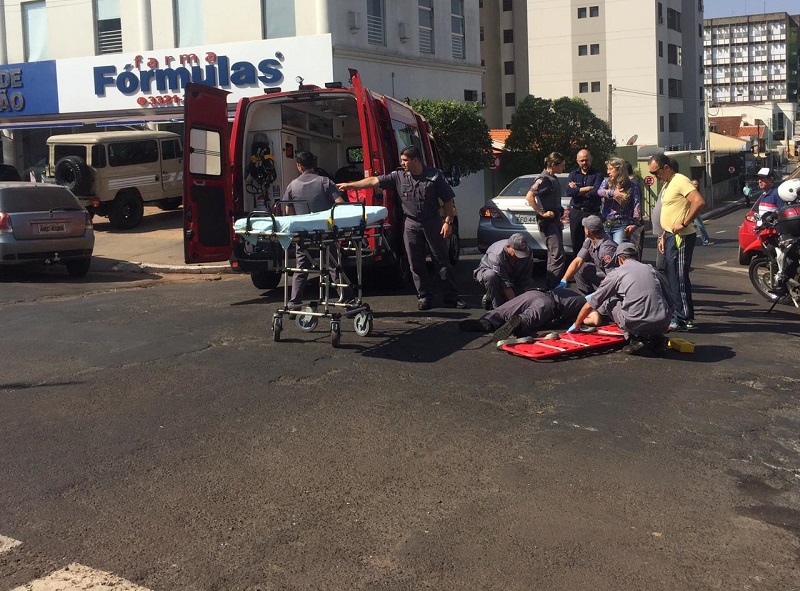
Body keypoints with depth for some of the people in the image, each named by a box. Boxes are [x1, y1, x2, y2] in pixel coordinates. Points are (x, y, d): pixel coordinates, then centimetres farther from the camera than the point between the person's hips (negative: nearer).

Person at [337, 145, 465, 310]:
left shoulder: (435, 176, -5)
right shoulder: (399, 176, 2)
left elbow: (448, 201, -3)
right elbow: (374, 181, 2)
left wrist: (448, 222, -10)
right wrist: (350, 185, -1)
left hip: (433, 223, -3)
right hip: (411, 224, 3)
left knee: (442, 260, 1)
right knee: (416, 264, 4)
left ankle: (452, 297, 6)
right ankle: (425, 296, 14)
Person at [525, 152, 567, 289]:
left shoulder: (553, 179, 14)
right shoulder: (544, 179, -16)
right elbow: (529, 197, -26)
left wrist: (560, 212, 21)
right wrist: (542, 213, -22)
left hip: (555, 220, 10)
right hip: (548, 221, -10)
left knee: (556, 254, 15)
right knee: (558, 255, -14)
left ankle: (551, 285, 23)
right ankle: (551, 287, -13)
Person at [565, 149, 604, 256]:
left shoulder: (597, 174, 2)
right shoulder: (573, 174, 10)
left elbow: (596, 192, -15)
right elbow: (568, 191, -9)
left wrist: (577, 190, -9)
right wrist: (588, 188, -12)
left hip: (592, 212, -3)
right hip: (576, 212, 3)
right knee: (576, 243, 8)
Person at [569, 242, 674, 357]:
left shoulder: (616, 273, 10)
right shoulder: (651, 269, 19)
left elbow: (590, 305, 15)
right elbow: (670, 303, 22)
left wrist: (576, 325, 31)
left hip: (637, 324, -4)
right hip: (663, 325, 4)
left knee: (609, 302, 19)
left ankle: (634, 339, 7)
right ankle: (656, 338, 13)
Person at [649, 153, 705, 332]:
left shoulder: (681, 181, -14)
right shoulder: (667, 185, 18)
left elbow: (699, 201, -27)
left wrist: (684, 224, -24)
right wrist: (663, 236, 18)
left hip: (681, 237, -10)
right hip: (670, 237, 10)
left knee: (679, 278, -7)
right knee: (673, 278, 14)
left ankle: (682, 319, -3)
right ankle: (680, 316, 22)